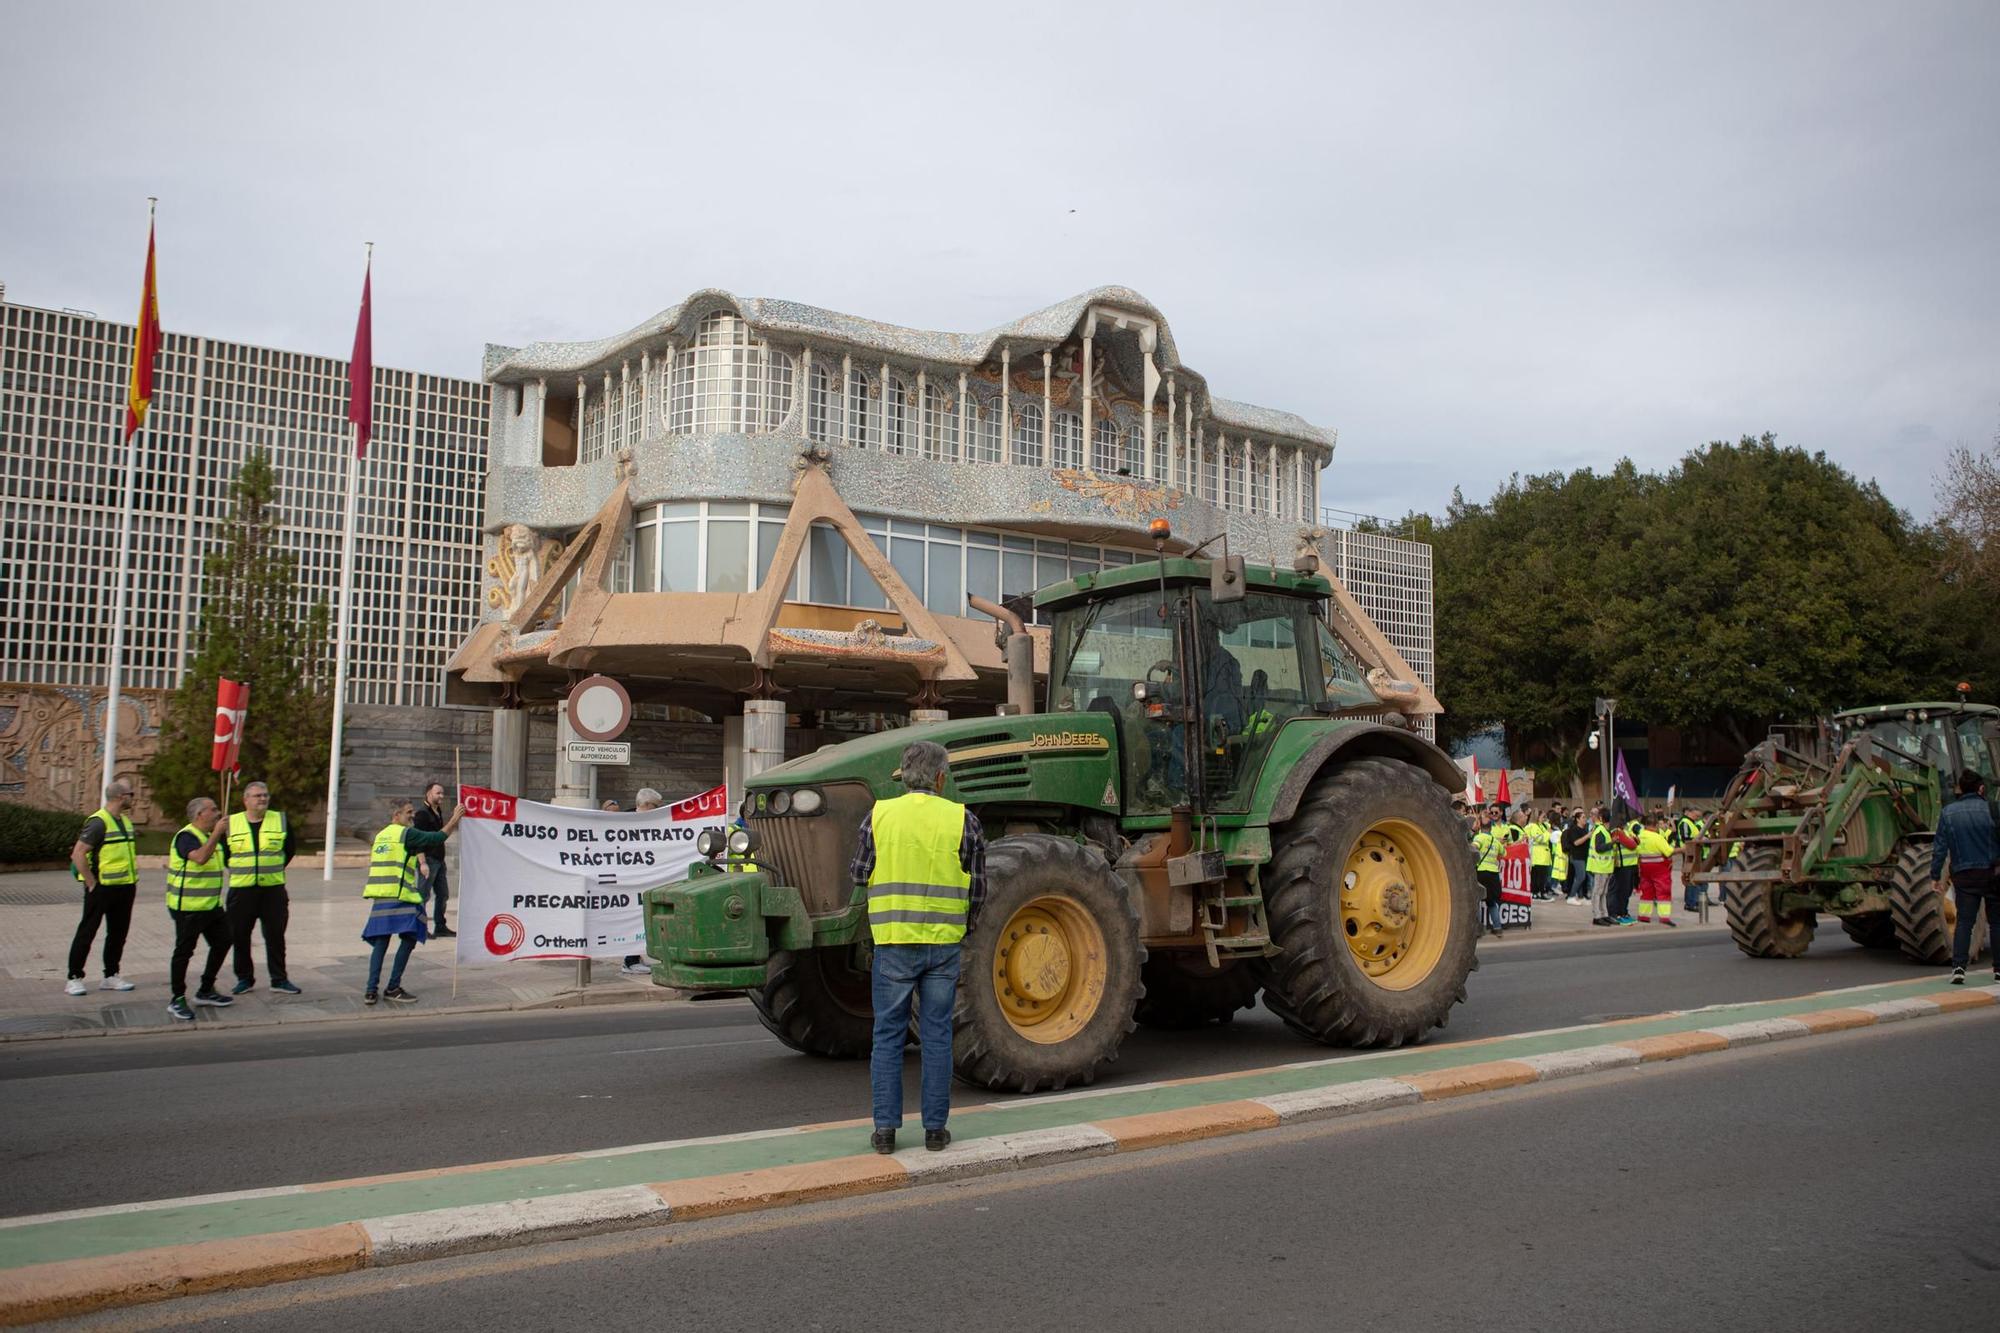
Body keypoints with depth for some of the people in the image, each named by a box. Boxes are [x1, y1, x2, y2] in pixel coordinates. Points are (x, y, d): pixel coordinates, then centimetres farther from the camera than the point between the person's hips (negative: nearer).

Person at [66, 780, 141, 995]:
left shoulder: (126, 821, 12)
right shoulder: (98, 823, -15)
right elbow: (78, 854, -19)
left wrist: (134, 881, 14)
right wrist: (92, 884, -17)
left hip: (125, 888, 8)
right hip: (102, 889, -8)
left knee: (118, 933, 12)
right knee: (86, 933, 0)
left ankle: (111, 976, 21)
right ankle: (74, 979, 7)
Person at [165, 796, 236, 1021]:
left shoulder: (210, 835, 15)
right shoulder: (186, 836, -15)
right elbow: (200, 857, -34)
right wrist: (217, 833, -31)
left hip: (212, 905, 10)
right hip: (188, 907, -10)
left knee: (222, 942, 12)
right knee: (184, 951, -3)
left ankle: (206, 991, 24)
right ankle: (177, 1000, 6)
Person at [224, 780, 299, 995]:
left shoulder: (281, 821, 4)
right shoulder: (230, 823, 3)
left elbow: (289, 850, 14)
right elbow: (224, 854, 14)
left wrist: (275, 870, 10)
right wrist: (241, 872, 8)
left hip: (273, 889, 0)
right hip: (241, 890, 0)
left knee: (276, 936, 4)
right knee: (239, 936, 6)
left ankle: (279, 979, 11)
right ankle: (244, 978, 20)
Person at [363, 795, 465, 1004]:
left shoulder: (381, 835, 20)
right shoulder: (406, 833, -4)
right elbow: (436, 839, -7)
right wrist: (454, 820, 0)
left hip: (379, 897, 8)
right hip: (399, 897, -8)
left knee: (380, 942, 7)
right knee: (409, 938, -1)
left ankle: (371, 991, 1)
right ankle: (393, 988, 0)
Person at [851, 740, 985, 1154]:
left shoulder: (879, 816, -3)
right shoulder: (963, 820, -3)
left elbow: (860, 875, 6)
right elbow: (978, 888, 2)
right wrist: (966, 924, 20)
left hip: (893, 941, 0)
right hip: (944, 943, 0)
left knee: (888, 1035, 9)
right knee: (936, 1036, 9)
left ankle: (885, 1128, 9)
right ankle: (935, 1128, 13)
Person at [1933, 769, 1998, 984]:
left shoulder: (1948, 813, 0)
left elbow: (1940, 847, 2)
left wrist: (1935, 875, 8)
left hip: (1964, 876, 1)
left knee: (1964, 922, 1)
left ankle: (1958, 966, -12)